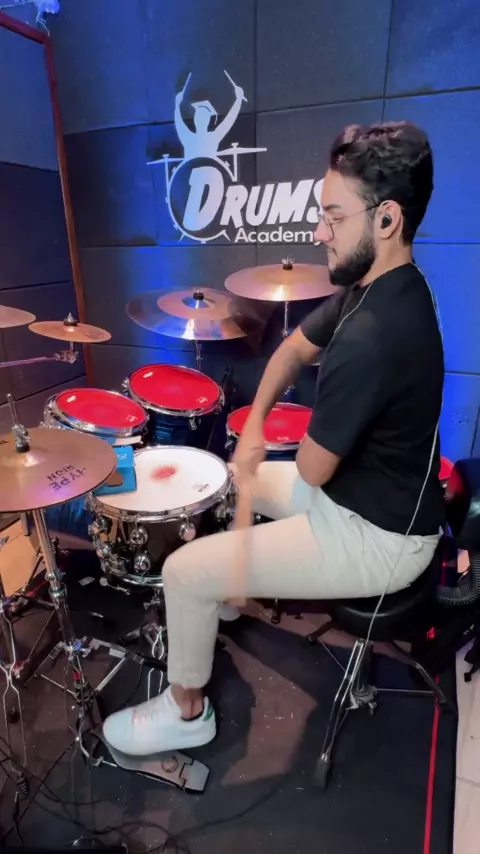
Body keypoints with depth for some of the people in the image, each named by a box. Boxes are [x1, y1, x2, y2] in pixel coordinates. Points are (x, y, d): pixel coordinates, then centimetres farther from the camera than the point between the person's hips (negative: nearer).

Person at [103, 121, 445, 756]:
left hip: (376, 538, -9)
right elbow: (295, 348, 9)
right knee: (235, 482, 23)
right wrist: (254, 426, -2)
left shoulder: (371, 336, -33)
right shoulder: (372, 285, 0)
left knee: (184, 572, -5)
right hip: (372, 495, 9)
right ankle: (231, 599, 46)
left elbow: (312, 469, -24)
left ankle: (185, 712, 23)